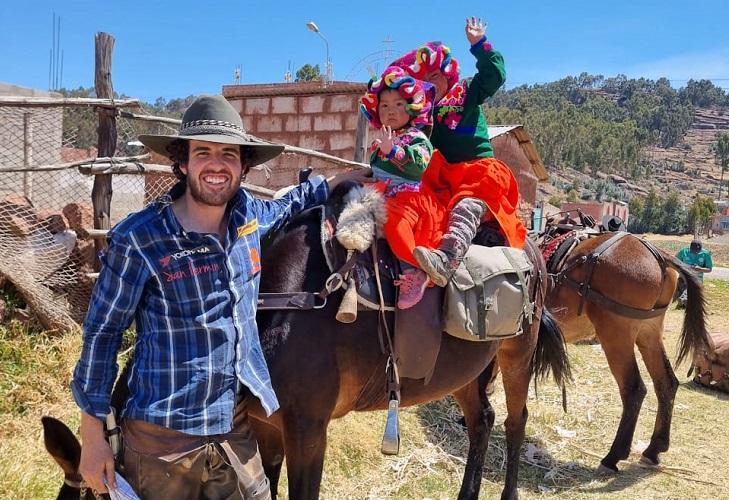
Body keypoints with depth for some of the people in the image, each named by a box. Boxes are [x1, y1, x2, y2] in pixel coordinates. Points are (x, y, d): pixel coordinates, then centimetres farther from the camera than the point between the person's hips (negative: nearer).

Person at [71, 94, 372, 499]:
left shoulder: (247, 214, -2)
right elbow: (101, 335, -9)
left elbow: (282, 210, 24)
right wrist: (93, 436, -5)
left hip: (236, 427, 5)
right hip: (161, 437, -4)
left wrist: (335, 181, 19)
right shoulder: (138, 239, -17)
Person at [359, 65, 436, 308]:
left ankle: (414, 270, -31)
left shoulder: (417, 138, -4)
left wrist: (392, 150, -32)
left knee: (392, 216, -35)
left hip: (408, 198, -9)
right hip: (383, 197, 9)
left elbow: (419, 164, -25)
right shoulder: (381, 140, 19)